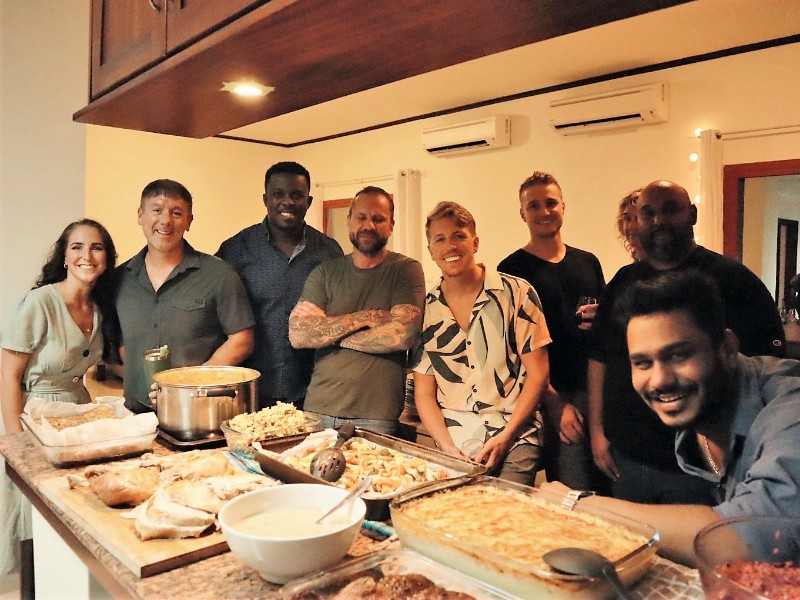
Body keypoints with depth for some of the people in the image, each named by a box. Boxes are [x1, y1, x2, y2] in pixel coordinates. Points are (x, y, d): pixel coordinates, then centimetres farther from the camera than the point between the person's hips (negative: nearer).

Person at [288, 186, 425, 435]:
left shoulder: (406, 270, -3)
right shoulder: (325, 272, 6)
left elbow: (403, 335, -18)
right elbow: (297, 334, -6)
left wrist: (330, 335, -8)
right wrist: (366, 318, -14)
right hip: (318, 408, 3)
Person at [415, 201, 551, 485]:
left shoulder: (517, 293, -3)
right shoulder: (425, 309, 4)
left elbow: (538, 373, -2)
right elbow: (424, 392, 6)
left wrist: (505, 436, -10)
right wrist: (447, 446, -7)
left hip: (513, 440, -2)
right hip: (452, 445, 2)